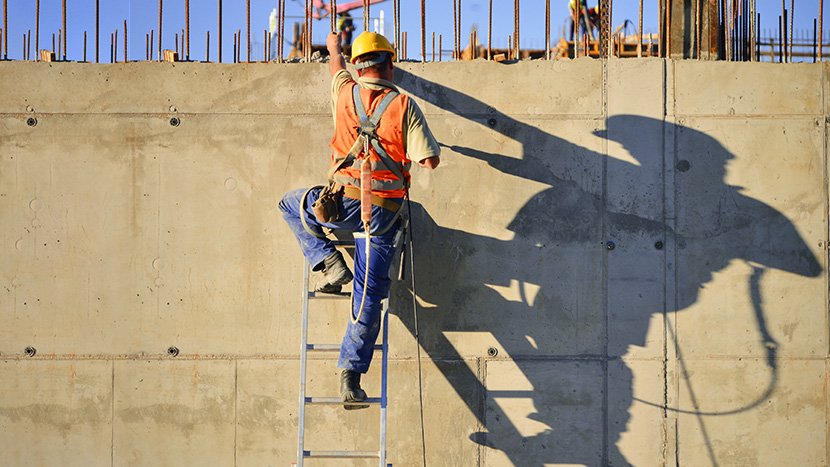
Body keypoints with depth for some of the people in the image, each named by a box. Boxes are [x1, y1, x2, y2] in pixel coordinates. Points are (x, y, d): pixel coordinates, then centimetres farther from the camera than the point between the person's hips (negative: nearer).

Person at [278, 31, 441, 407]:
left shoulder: (345, 93, 4)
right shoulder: (404, 106, -2)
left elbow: (336, 65, 30)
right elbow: (430, 161, -4)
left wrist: (334, 46, 52)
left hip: (343, 204, 0)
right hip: (385, 213, 0)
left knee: (291, 204, 30)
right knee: (369, 296, 5)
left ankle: (328, 263, 14)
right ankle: (351, 375, -1)